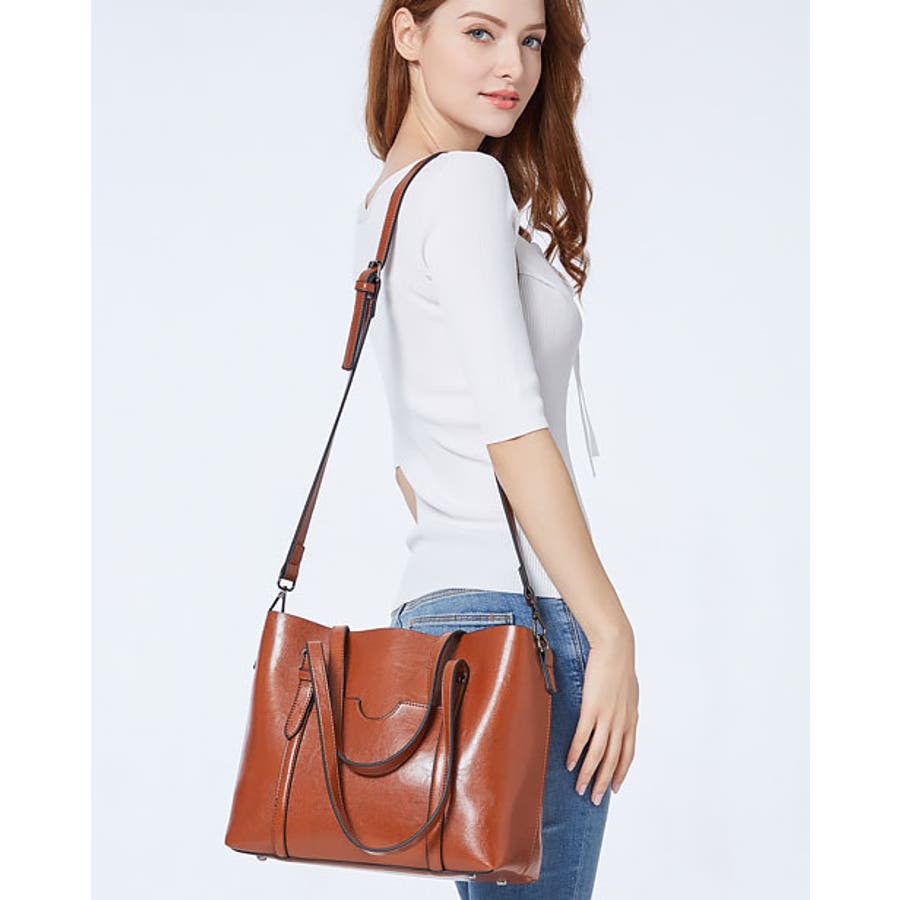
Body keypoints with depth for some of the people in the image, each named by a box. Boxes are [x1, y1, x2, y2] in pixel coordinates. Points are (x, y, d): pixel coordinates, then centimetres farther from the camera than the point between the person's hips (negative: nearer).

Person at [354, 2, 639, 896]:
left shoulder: (383, 202, 18)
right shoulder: (467, 187, -10)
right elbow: (514, 432, -17)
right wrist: (612, 633, -15)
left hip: (433, 599, 10)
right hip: (517, 606, -10)